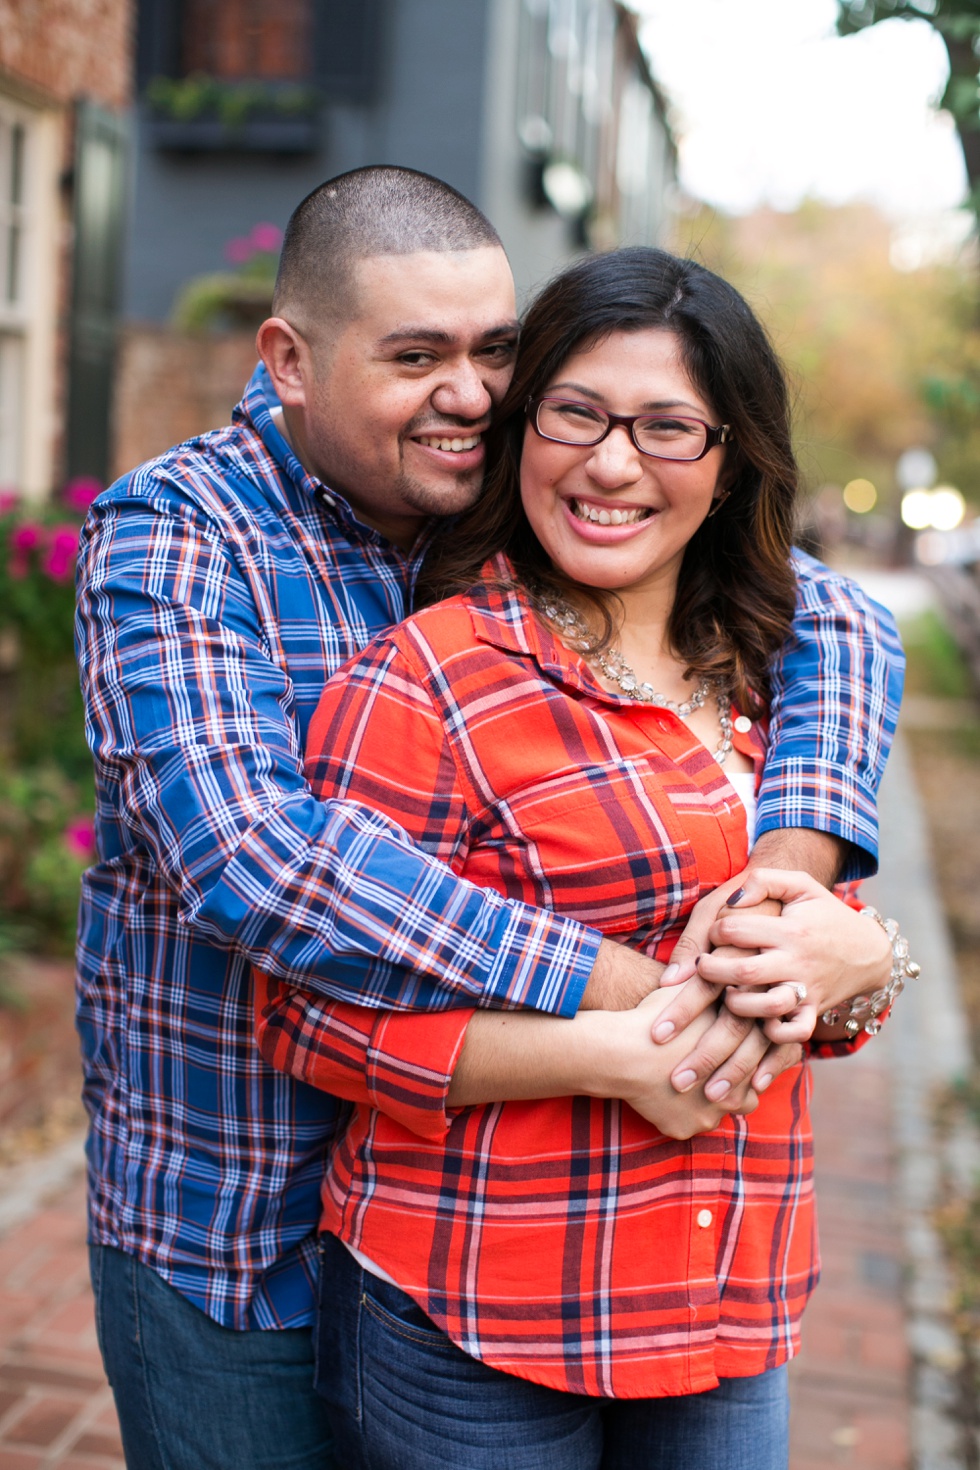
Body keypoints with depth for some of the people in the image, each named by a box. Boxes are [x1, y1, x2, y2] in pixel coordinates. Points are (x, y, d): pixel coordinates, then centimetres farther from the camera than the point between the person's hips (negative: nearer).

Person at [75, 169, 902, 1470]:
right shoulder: (168, 536, -16)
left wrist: (784, 877, -25)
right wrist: (623, 988, -33)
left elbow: (837, 624, -5)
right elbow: (250, 851, -31)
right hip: (227, 1235, -3)